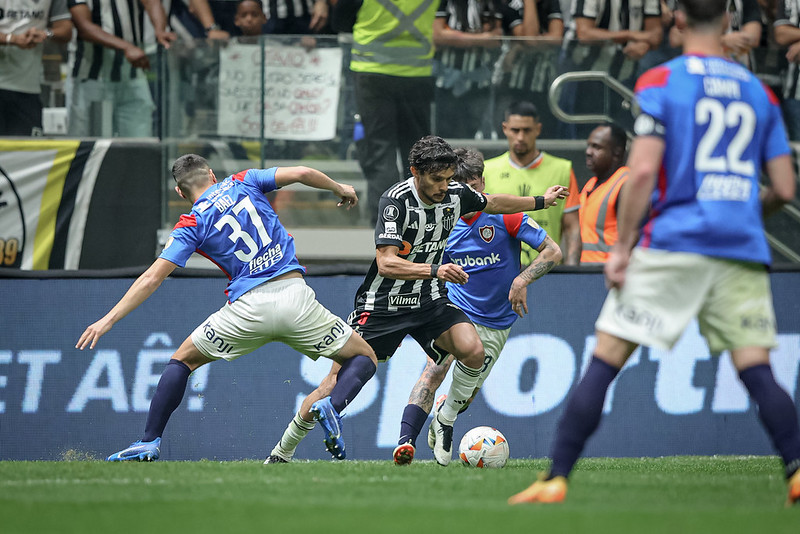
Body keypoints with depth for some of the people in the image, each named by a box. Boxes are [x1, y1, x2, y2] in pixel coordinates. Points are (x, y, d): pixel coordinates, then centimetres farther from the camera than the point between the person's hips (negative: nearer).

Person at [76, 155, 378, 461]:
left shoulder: (192, 225, 7)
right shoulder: (243, 183, 13)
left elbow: (152, 278, 0)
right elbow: (302, 174, 3)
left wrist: (108, 320, 2)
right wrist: (340, 189, 22)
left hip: (248, 308, -1)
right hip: (295, 296, 1)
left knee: (183, 360, 21)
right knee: (363, 358, 15)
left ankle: (149, 443, 10)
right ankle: (331, 406, -16)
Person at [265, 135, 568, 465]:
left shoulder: (456, 194, -6)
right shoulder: (396, 201, -24)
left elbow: (492, 203, 18)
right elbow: (385, 263, -33)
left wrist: (540, 201, 27)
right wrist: (435, 271, -44)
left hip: (429, 301, 5)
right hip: (383, 303, -4)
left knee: (473, 350, -23)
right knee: (338, 382, -7)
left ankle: (444, 423, 0)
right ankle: (283, 450, 12)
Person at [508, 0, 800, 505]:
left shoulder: (660, 82, 0)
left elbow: (643, 170, -9)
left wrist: (622, 247, -4)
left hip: (673, 241, -3)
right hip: (743, 252, 3)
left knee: (604, 362, 1)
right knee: (757, 370, 0)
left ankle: (556, 478, -2)